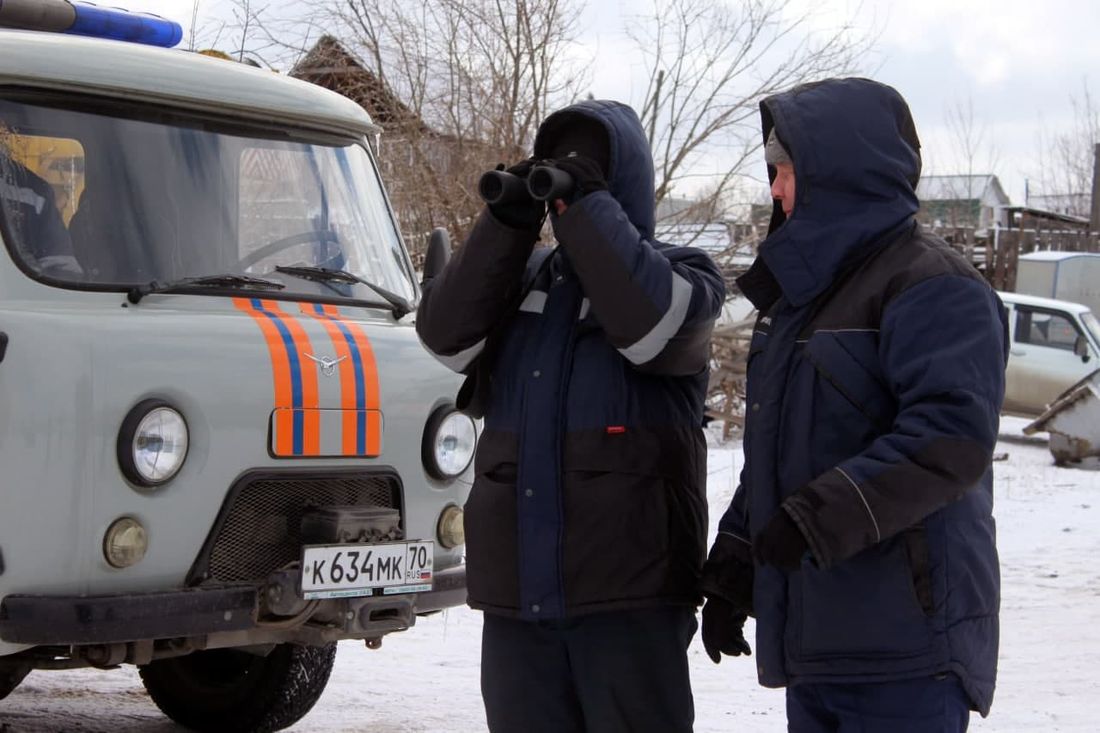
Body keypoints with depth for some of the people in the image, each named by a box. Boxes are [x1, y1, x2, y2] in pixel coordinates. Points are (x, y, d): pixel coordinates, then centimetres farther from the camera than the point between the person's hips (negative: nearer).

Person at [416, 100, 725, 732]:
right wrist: (508, 220, -6)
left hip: (629, 587, -5)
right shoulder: (521, 276, 17)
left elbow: (650, 325, -18)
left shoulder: (681, 275, 4)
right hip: (516, 586, 5)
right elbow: (449, 334, 1)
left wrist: (586, 203, -11)